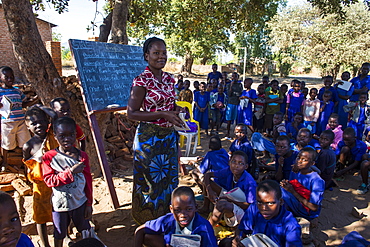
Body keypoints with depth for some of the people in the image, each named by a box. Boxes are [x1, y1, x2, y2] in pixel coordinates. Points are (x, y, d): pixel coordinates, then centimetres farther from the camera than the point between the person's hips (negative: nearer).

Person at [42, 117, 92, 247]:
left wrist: (89, 204, 0)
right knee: (59, 234, 21)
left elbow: (88, 181, -3)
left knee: (85, 230, 20)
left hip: (80, 202, 1)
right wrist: (70, 172, -28)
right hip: (59, 203, -1)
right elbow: (49, 180, -18)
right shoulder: (49, 157, -12)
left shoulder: (82, 156, -7)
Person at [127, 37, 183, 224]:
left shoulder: (169, 79, 7)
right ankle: (149, 221, 30)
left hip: (169, 136, 7)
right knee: (151, 180, 7)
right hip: (149, 137, -7)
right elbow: (131, 113, -17)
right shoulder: (141, 81, -14)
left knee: (169, 177, 19)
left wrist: (176, 112, -2)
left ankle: (168, 215, 40)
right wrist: (163, 114, -22)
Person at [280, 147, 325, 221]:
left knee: (282, 190, -24)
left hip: (308, 214, -7)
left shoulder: (317, 181, -20)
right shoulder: (296, 173, 0)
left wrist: (293, 191, -23)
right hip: (295, 205, 7)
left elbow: (314, 208, -20)